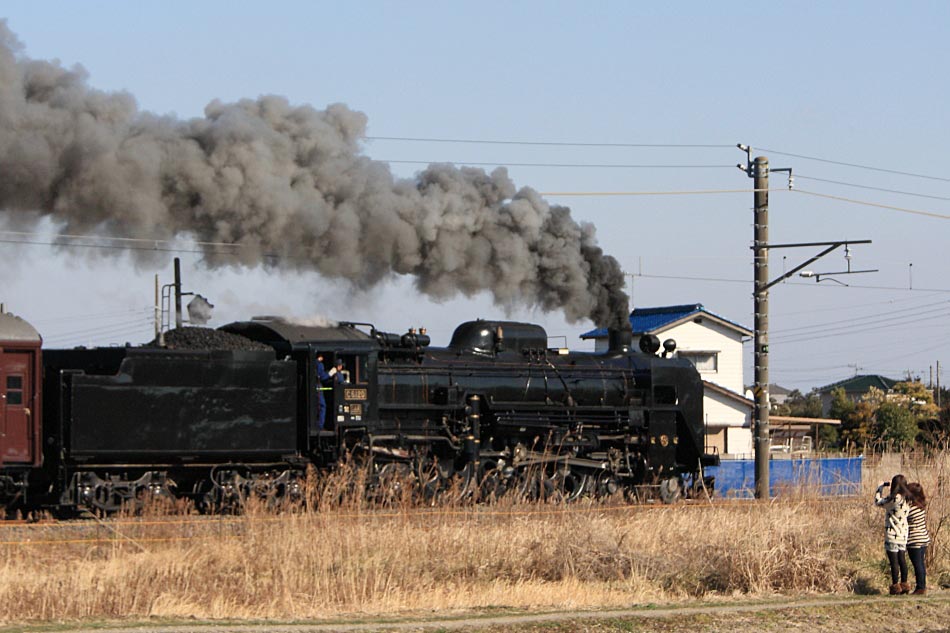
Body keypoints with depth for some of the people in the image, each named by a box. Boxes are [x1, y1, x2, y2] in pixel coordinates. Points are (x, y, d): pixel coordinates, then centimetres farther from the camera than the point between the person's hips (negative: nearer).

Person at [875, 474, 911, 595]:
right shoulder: (907, 499, 3)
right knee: (902, 560, 13)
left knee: (894, 561, -1)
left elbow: (878, 502, -4)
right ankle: (904, 585, 18)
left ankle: (895, 586, 2)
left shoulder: (893, 499, -19)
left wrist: (880, 487, 9)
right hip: (903, 534, 7)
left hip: (892, 535, -7)